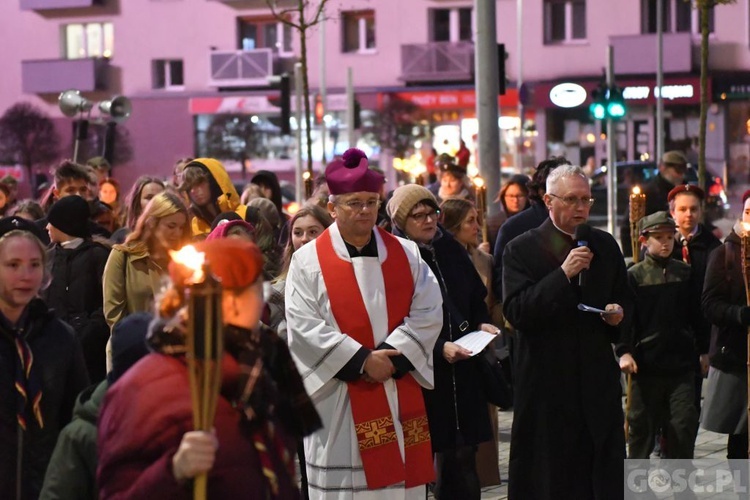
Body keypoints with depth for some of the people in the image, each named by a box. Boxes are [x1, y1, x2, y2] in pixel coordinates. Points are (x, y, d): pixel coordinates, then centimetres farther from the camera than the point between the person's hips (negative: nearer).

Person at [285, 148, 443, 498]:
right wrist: (361, 360, -16)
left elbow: (428, 312, 0)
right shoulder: (308, 261, -3)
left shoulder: (405, 254, 8)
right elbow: (304, 327, -11)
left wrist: (391, 354, -14)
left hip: (399, 396, 3)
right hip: (340, 401, -3)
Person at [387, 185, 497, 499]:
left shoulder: (452, 250, 9)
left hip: (462, 372, 5)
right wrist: (440, 348, -19)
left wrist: (482, 323, 0)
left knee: (462, 456, 8)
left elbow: (476, 298, 20)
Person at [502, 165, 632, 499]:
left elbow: (625, 299, 22)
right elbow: (514, 313, -14)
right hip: (546, 383, -4)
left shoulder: (606, 246, 11)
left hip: (598, 380, 4)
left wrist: (619, 314, -2)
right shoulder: (521, 250, -3)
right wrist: (563, 274, -21)